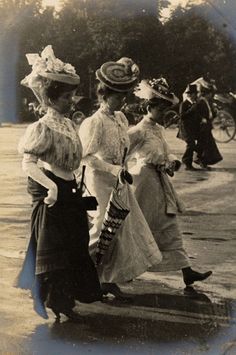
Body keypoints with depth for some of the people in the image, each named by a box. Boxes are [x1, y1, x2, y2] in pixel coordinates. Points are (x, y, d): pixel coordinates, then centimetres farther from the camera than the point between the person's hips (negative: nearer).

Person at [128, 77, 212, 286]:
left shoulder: (160, 129, 10)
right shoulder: (139, 131, -16)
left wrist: (173, 162, -3)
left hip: (161, 183, 8)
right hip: (145, 181, -8)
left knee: (170, 229, 9)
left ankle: (186, 271, 12)